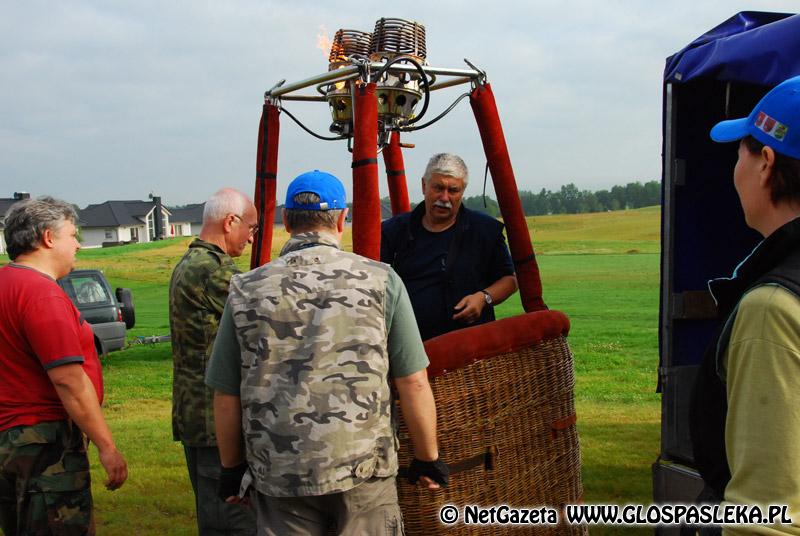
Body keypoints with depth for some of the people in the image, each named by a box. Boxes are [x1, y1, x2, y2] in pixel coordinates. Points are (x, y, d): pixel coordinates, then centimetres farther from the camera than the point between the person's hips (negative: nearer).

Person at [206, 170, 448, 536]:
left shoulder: (247, 291, 0)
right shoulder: (380, 280, -3)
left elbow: (226, 398, 5)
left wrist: (232, 468, 19)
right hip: (364, 466, -1)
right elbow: (413, 384, -4)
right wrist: (428, 460, 9)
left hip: (277, 475, 1)